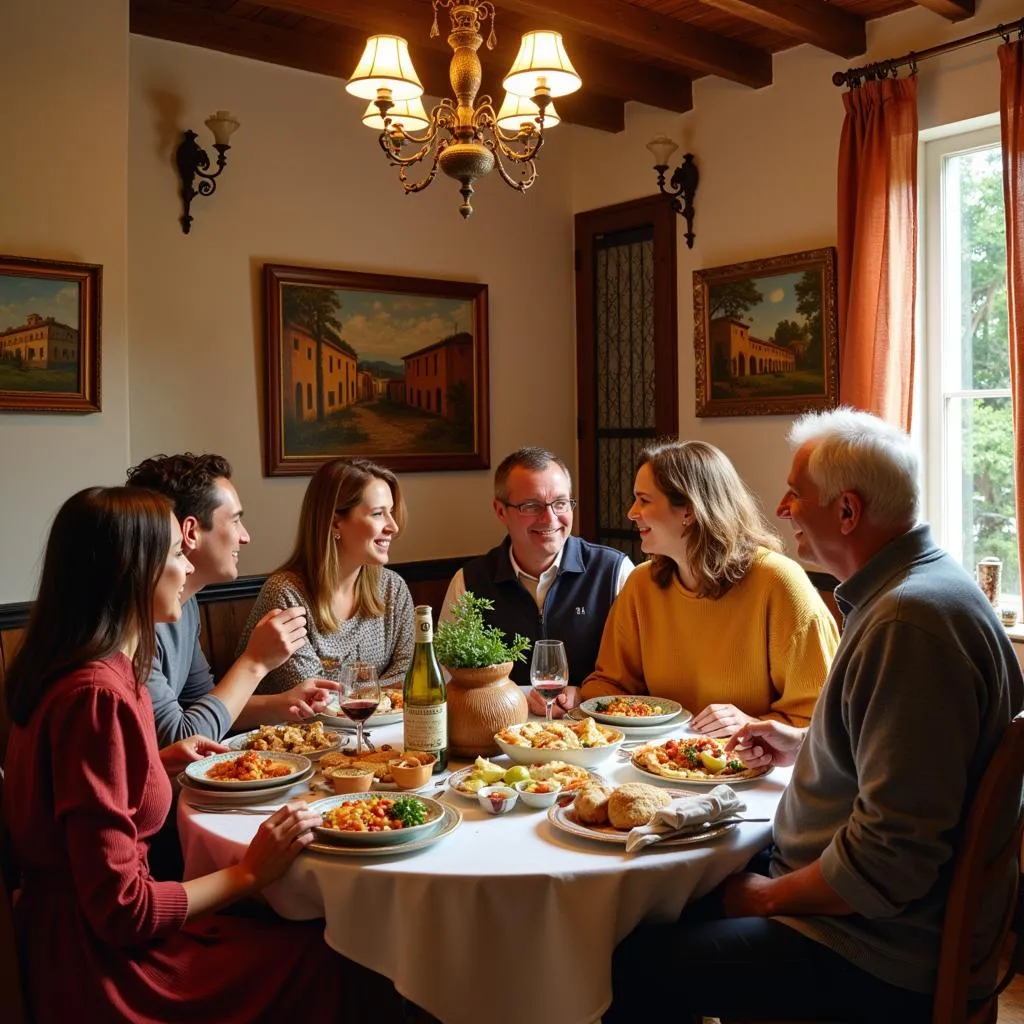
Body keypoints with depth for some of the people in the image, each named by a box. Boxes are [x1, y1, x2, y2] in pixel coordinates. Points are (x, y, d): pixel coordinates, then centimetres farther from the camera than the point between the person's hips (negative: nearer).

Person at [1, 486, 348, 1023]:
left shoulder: (65, 670, 2)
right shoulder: (99, 695, -28)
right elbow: (120, 911, -25)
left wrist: (161, 762, 8)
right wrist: (249, 873, -15)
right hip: (101, 969, -9)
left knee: (290, 925, 12)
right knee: (316, 956, 1)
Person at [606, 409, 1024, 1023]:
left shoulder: (911, 621, -28)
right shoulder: (915, 586, 7)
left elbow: (893, 857, -29)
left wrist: (769, 897, -15)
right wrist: (803, 749, 14)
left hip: (885, 959, -10)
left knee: (630, 967, -9)